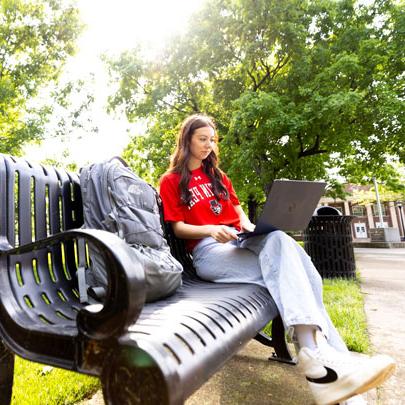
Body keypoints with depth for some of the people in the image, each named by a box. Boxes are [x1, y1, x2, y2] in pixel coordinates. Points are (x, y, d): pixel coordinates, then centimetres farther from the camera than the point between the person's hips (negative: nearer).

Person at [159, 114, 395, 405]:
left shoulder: (218, 176, 25)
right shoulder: (171, 182, 9)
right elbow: (178, 228, 0)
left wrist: (247, 224, -1)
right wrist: (211, 229, -19)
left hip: (239, 240, 5)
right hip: (208, 250, -4)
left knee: (279, 240, -29)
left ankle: (321, 355, -35)